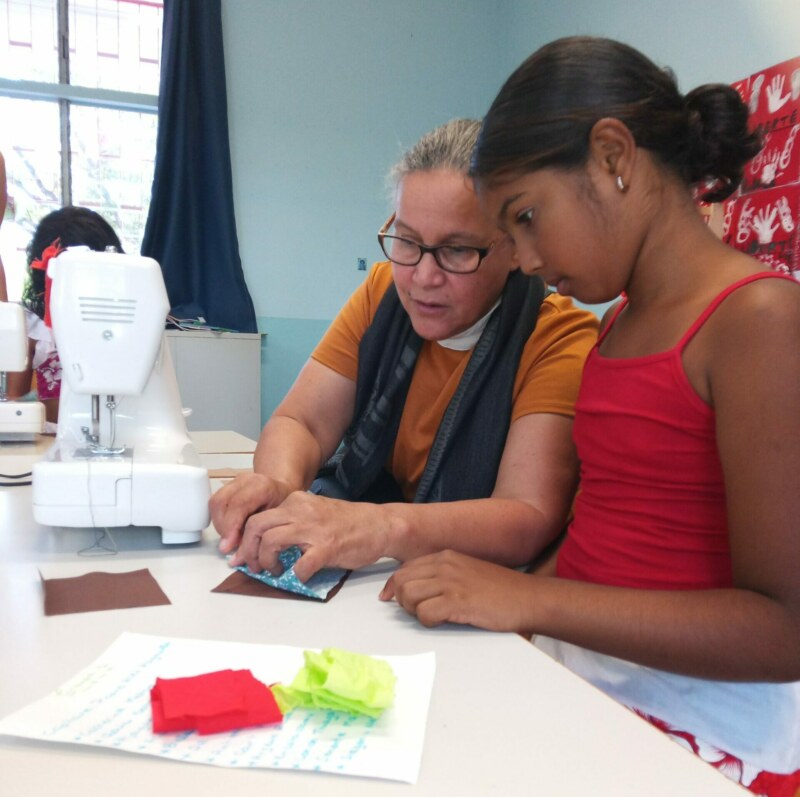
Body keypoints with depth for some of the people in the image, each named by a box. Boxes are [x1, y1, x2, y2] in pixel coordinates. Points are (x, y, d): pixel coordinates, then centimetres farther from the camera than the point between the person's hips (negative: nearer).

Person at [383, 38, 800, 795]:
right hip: (574, 678, 6)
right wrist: (489, 612, -4)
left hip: (690, 733, -6)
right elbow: (603, 530, 10)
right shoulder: (621, 319, 9)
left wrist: (531, 599, -20)